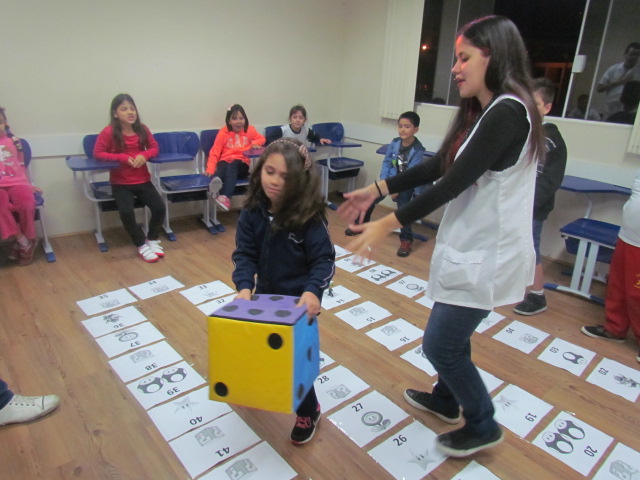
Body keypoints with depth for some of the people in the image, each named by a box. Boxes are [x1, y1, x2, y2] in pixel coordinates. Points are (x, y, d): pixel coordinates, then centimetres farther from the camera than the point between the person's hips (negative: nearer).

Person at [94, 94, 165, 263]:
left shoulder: (142, 129, 0)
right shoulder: (109, 132, -10)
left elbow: (155, 147, 8)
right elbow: (97, 153, -8)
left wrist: (144, 155, -14)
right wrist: (122, 157, -19)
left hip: (143, 181, 3)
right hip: (120, 183, -3)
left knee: (160, 208, -17)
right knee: (126, 212, -26)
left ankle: (152, 239, 12)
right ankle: (141, 244, -1)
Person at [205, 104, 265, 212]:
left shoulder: (249, 130, 9)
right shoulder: (223, 132, 3)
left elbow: (261, 139, 24)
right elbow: (215, 152, -1)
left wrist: (254, 143, -1)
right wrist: (210, 169, -15)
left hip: (242, 164, 0)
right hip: (225, 161, 0)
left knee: (233, 165, -37)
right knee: (222, 167, -38)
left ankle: (226, 197, -60)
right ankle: (215, 184, -75)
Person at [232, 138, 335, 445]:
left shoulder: (308, 216, -24)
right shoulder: (252, 211, -13)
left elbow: (324, 259, -22)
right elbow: (244, 254, -12)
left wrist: (312, 291, -39)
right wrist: (244, 286, -29)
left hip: (299, 299, -5)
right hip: (265, 294, 5)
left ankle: (308, 411, 35)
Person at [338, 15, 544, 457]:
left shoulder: (508, 112, -20)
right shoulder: (484, 111, 11)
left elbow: (453, 183, -24)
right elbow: (437, 166, 10)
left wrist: (388, 224, -21)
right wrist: (376, 190, 6)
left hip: (488, 254, -9)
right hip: (470, 246, 9)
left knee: (440, 344, 1)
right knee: (450, 334, 21)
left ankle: (483, 427, 24)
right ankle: (445, 400, 44)